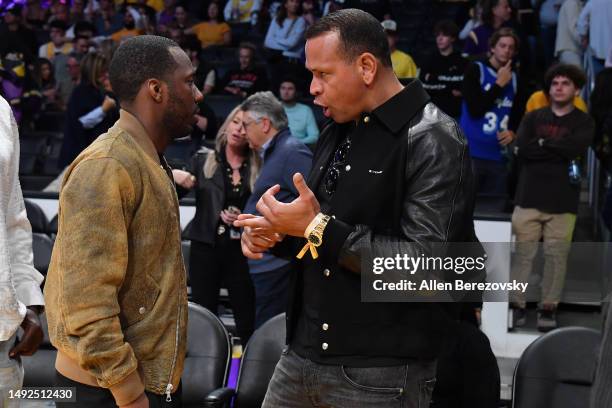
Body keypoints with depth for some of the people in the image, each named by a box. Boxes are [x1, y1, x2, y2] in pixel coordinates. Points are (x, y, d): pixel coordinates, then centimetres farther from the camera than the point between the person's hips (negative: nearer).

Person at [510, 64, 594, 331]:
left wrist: (542, 143, -3)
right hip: (529, 198, 1)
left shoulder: (584, 122, 8)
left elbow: (575, 148, -12)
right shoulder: (533, 118, 12)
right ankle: (517, 304, 7)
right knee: (522, 253, 0)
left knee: (556, 256, 0)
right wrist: (559, 149, -6)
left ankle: (548, 307, 9)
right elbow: (522, 149, -5)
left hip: (563, 202, -1)